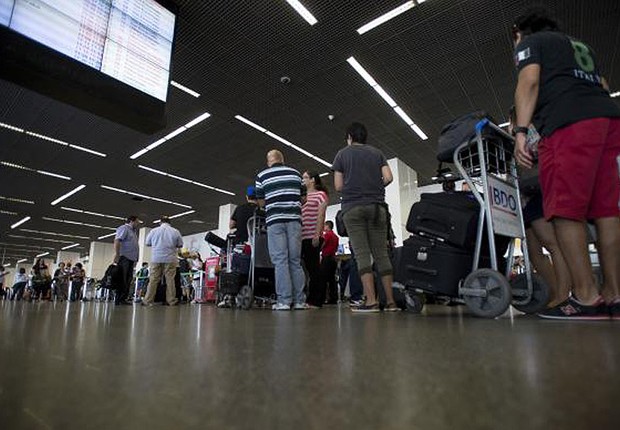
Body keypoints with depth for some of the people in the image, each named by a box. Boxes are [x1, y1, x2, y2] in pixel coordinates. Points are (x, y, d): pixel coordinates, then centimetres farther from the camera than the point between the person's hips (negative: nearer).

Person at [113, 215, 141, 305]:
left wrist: (136, 258, 13)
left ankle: (124, 298, 7)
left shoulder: (133, 231, 25)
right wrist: (117, 254, -23)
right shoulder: (124, 228, -2)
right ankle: (118, 299, -5)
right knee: (122, 279, -8)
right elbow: (117, 241, -14)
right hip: (124, 257, -9)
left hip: (131, 258, 9)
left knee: (128, 279, 5)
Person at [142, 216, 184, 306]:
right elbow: (180, 245, 7)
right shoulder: (175, 231, 1)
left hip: (156, 258, 1)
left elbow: (147, 243, 13)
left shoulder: (154, 231, 3)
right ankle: (171, 301, 4)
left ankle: (147, 301, 4)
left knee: (153, 280, 4)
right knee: (170, 280, 2)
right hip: (170, 259, -1)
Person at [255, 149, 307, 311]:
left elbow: (261, 202, 9)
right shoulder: (295, 173, 14)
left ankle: (284, 301, -4)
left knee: (280, 261, -2)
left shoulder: (262, 176, 7)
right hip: (294, 219, 3)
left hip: (275, 220, -2)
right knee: (295, 260, 6)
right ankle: (299, 301, 6)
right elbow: (302, 197, 16)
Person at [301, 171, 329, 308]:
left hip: (313, 237, -5)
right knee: (309, 268, 6)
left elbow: (321, 216, -4)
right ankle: (312, 299, 12)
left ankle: (315, 300, 3)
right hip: (301, 237, 6)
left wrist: (317, 235, -14)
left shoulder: (321, 194, 5)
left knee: (313, 267, -3)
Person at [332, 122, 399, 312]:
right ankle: (390, 301, 3)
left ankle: (371, 300, -13)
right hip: (377, 206, 3)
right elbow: (388, 178, 5)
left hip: (353, 207, -2)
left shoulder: (342, 154, 10)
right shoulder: (377, 152, 16)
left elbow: (338, 186, 4)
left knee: (362, 253, -6)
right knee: (381, 252, 4)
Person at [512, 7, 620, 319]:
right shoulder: (580, 45, 35)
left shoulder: (530, 42, 14)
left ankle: (586, 297, -16)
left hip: (569, 123, -8)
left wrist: (520, 131, -13)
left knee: (565, 211, -12)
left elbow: (530, 82, -4)